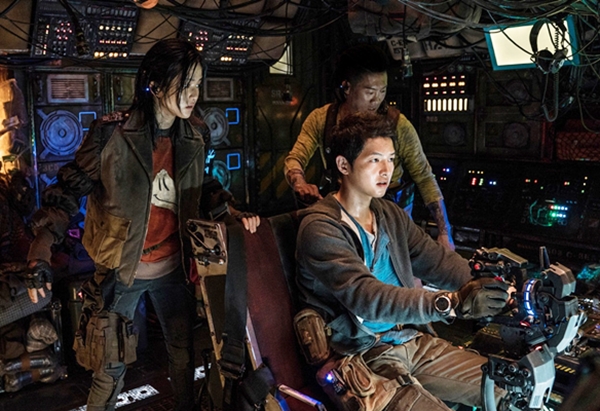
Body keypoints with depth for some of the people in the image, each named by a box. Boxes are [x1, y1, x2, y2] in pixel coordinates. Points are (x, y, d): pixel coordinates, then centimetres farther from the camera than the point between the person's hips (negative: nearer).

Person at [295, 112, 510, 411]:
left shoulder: (391, 215, 10)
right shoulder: (320, 228, -15)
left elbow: (439, 260, 3)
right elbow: (364, 296, -27)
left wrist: (492, 288, -16)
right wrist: (452, 304, -38)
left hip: (409, 341, 8)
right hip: (358, 356, -7)